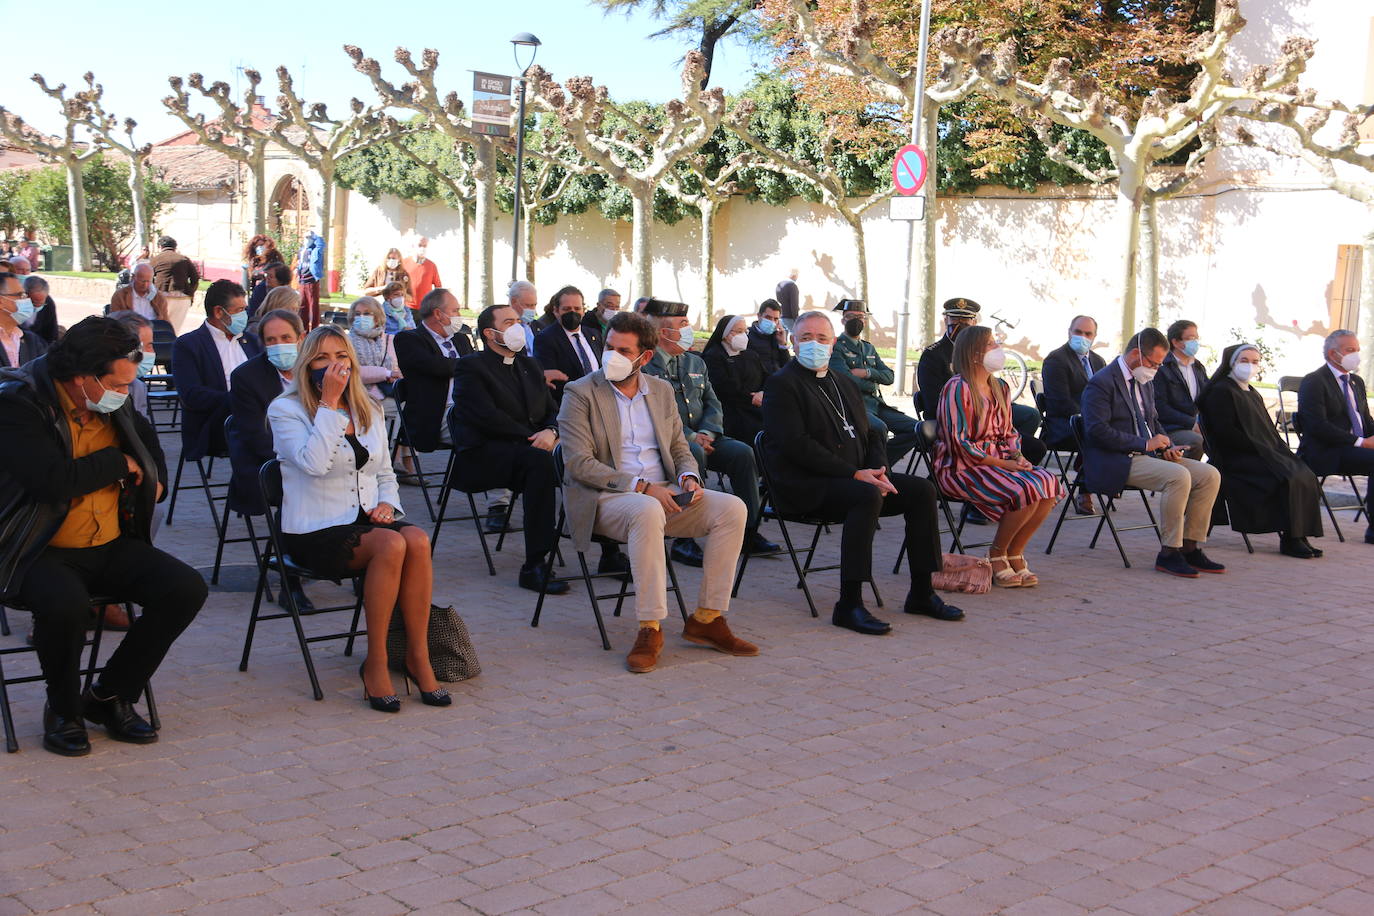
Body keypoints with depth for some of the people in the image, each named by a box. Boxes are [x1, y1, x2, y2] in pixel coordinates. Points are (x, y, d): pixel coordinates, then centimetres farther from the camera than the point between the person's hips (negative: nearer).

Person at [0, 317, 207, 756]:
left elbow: (147, 437, 33)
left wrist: (156, 479, 16)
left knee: (187, 588, -13)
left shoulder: (114, 404, 7)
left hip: (110, 546, 7)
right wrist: (120, 462, -14)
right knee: (67, 604, -38)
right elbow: (56, 480, -29)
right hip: (42, 552, -7)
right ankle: (63, 710, -6)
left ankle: (110, 695, 4)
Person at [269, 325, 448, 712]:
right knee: (391, 543, -33)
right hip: (316, 532, -5)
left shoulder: (370, 411, 16)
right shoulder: (286, 410, -1)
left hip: (367, 520, 5)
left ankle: (418, 657, -22)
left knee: (418, 539, -29)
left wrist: (387, 502, 1)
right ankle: (375, 663, -22)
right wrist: (329, 403, -16)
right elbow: (314, 464, -20)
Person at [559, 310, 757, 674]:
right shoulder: (580, 393, -3)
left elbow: (679, 447, 19)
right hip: (604, 499, -6)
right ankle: (649, 629, -32)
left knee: (732, 508, -17)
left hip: (662, 494, 6)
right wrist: (640, 487, -21)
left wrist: (688, 477, -6)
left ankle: (707, 619, -10)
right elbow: (579, 463, -12)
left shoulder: (662, 391, 14)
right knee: (648, 512, -40)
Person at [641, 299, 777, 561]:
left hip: (700, 436, 7)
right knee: (693, 454, -37)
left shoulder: (695, 362, 20)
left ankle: (748, 532, -10)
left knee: (742, 452, -17)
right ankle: (684, 539, -33)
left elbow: (712, 403, 14)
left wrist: (706, 432, -7)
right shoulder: (644, 365, -4)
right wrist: (689, 436, -20)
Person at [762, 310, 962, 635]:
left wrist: (879, 471, -3)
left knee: (921, 490, -7)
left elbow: (870, 435, 20)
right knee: (868, 496, -33)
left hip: (856, 477, 8)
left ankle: (921, 593, 0)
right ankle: (849, 605, -33)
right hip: (803, 486, -8)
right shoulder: (782, 384, -4)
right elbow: (797, 445, -17)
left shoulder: (845, 385, 22)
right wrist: (855, 474, -21)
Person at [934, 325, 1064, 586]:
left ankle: (1014, 553, -4)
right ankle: (997, 554, -6)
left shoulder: (1000, 388, 15)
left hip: (998, 463, 8)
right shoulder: (958, 388, -11)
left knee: (1050, 482, -17)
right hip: (961, 468, -8)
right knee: (1027, 490, -28)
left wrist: (1017, 456, -2)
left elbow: (1009, 432, 21)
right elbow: (959, 442, -17)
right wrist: (1002, 464, -17)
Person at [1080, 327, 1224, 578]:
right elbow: (1097, 429, -20)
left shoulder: (1145, 383, 20)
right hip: (1115, 463, -9)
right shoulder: (1101, 383, -10)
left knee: (1209, 475, -6)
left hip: (1146, 454, 9)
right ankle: (1168, 554, -22)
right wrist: (1144, 444, -19)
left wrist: (1168, 446, 7)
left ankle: (1190, 549, -2)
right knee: (1179, 476, -30)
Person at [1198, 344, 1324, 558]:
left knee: (1306, 476, -15)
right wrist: (1259, 449, -17)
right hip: (1237, 460, -8)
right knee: (1288, 479, -27)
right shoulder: (1221, 391, -3)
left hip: (1266, 454, 8)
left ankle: (1300, 536, -16)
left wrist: (1281, 450, 3)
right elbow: (1225, 432, -14)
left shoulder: (1253, 394, 26)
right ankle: (1288, 539, -19)